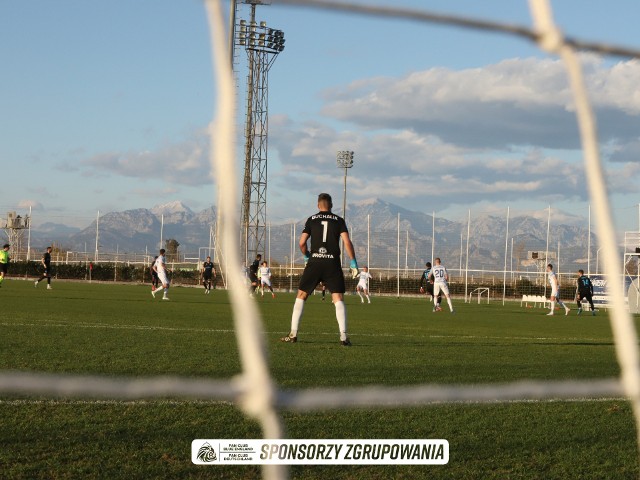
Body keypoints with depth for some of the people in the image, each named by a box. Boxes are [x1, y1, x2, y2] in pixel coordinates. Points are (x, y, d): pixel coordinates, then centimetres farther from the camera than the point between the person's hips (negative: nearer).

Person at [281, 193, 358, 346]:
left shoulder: (312, 220, 6)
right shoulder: (339, 220, 5)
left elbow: (302, 242, 0)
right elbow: (347, 242, -5)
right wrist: (353, 263, -1)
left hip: (314, 263, 0)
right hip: (333, 264, 0)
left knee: (301, 296, 11)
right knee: (338, 299, 1)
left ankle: (293, 334, 8)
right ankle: (343, 336, -12)